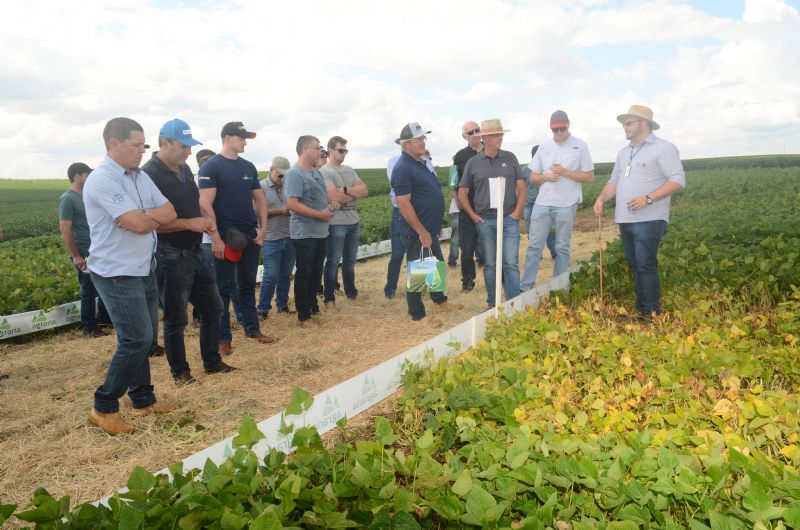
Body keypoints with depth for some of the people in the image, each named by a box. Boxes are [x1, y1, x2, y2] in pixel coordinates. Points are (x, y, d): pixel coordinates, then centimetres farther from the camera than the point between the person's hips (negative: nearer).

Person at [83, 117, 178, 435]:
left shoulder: (141, 177, 10)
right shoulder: (102, 180, -17)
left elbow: (169, 213, 4)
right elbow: (139, 224, -23)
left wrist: (143, 215, -15)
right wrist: (156, 216, -2)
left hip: (144, 270, 8)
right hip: (117, 274, -8)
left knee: (143, 337, 13)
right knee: (137, 340, -9)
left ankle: (142, 400, 27)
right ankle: (104, 407, 7)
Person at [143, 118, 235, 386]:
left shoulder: (184, 169, 10)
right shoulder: (149, 174, -17)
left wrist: (205, 222, 4)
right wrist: (190, 223, -24)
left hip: (197, 252, 9)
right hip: (171, 258, -9)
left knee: (212, 308, 16)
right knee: (176, 318, 5)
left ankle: (212, 362, 31)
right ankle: (180, 372, 21)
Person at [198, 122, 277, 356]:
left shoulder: (248, 167, 11)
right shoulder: (210, 167, -8)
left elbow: (259, 199, 16)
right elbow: (205, 205, -14)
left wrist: (262, 227, 4)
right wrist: (215, 238, -19)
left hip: (250, 236, 6)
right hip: (225, 237, -6)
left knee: (248, 284, 15)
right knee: (223, 288, 2)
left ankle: (252, 329, 26)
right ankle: (222, 338, 11)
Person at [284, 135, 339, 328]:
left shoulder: (316, 172, 13)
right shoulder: (294, 174, -15)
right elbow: (292, 204, -23)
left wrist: (330, 205, 3)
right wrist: (320, 214, -20)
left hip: (320, 232, 9)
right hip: (304, 233, -8)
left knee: (316, 272, 16)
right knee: (304, 274, 0)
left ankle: (313, 307, 29)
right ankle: (303, 316, 9)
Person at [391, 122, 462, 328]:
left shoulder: (421, 163, 12)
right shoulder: (403, 168, -18)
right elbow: (403, 204, -23)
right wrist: (421, 232, -22)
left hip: (430, 229, 10)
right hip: (417, 233, -10)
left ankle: (440, 301, 39)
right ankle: (418, 315, 12)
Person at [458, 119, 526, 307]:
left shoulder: (510, 158, 5)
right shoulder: (473, 162, 3)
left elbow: (521, 187, 7)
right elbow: (462, 193, 8)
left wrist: (517, 211, -3)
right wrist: (473, 216, 0)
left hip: (509, 219, 0)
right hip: (485, 221, 0)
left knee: (511, 263, -4)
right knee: (490, 264, 8)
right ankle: (492, 304, 18)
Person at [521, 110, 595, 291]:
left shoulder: (580, 146, -1)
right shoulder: (544, 147, 9)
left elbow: (590, 176, -2)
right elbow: (533, 177, 13)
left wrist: (565, 172, -14)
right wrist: (545, 176, -9)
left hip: (566, 205, -3)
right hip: (542, 203, 3)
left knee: (562, 248, 8)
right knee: (534, 246, 2)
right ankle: (526, 286, 8)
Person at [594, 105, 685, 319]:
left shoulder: (663, 148, -5)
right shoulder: (624, 153, 19)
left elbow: (678, 180, -12)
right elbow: (614, 181, 23)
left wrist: (648, 199, -21)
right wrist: (601, 198, 3)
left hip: (649, 220, -8)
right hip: (625, 220, 8)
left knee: (646, 265, -11)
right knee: (635, 266, 10)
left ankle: (652, 313, -4)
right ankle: (641, 309, 18)